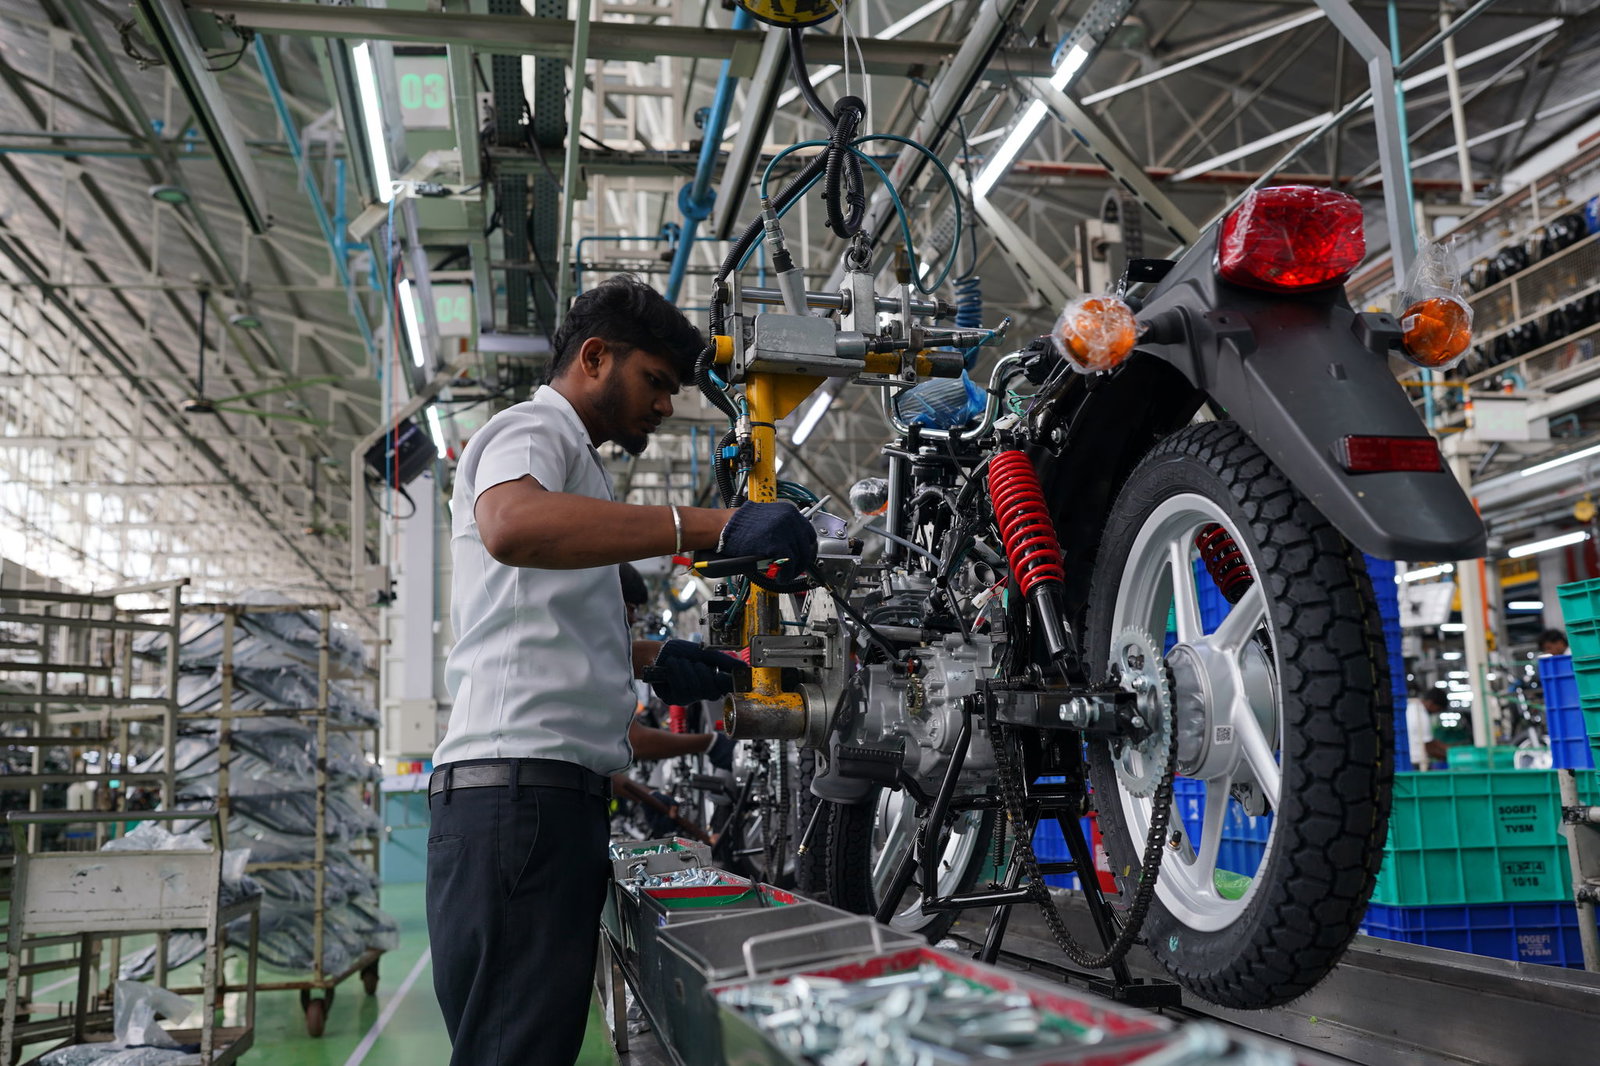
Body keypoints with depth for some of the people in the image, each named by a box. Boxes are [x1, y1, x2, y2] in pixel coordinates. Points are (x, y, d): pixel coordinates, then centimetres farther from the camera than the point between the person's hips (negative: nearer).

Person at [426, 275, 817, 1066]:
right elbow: (510, 524, -27)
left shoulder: (567, 456, 30)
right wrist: (711, 525, -31)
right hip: (520, 784, -10)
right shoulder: (531, 429, -1)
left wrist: (647, 657, 24)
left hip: (554, 792, 10)